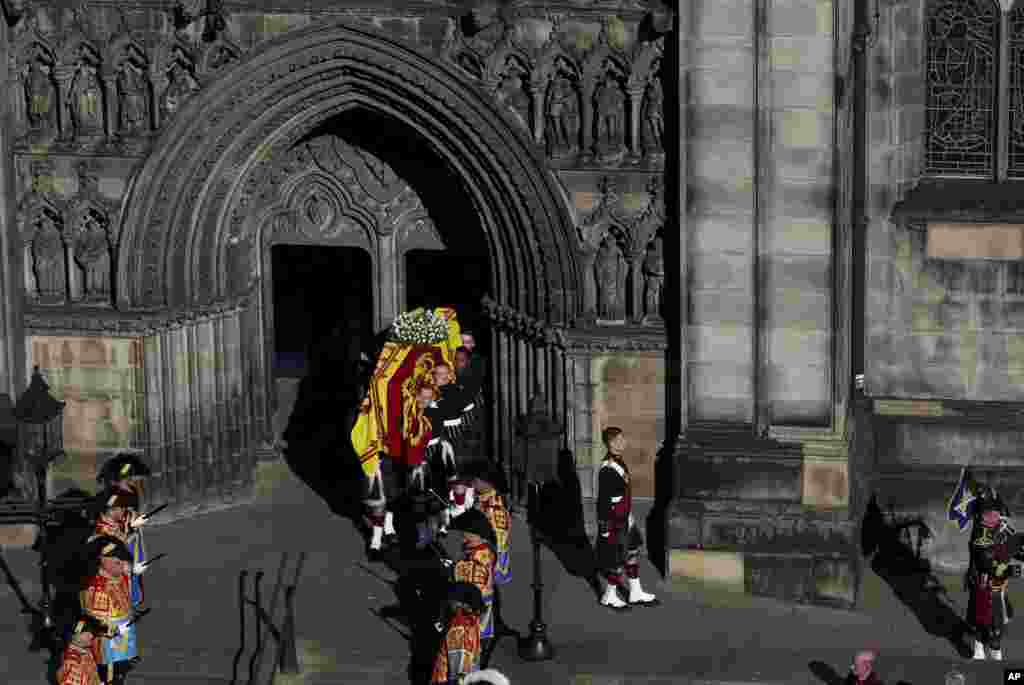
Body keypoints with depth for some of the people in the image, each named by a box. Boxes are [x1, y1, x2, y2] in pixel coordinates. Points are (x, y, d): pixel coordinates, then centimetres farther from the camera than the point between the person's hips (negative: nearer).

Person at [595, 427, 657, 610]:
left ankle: (636, 594, 31)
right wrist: (605, 530, -20)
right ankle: (609, 596, 21)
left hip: (626, 520, 10)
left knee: (632, 555, 19)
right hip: (615, 524, -10)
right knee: (616, 560, 4)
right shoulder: (607, 471, -25)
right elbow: (603, 502, -22)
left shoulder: (620, 463, 4)